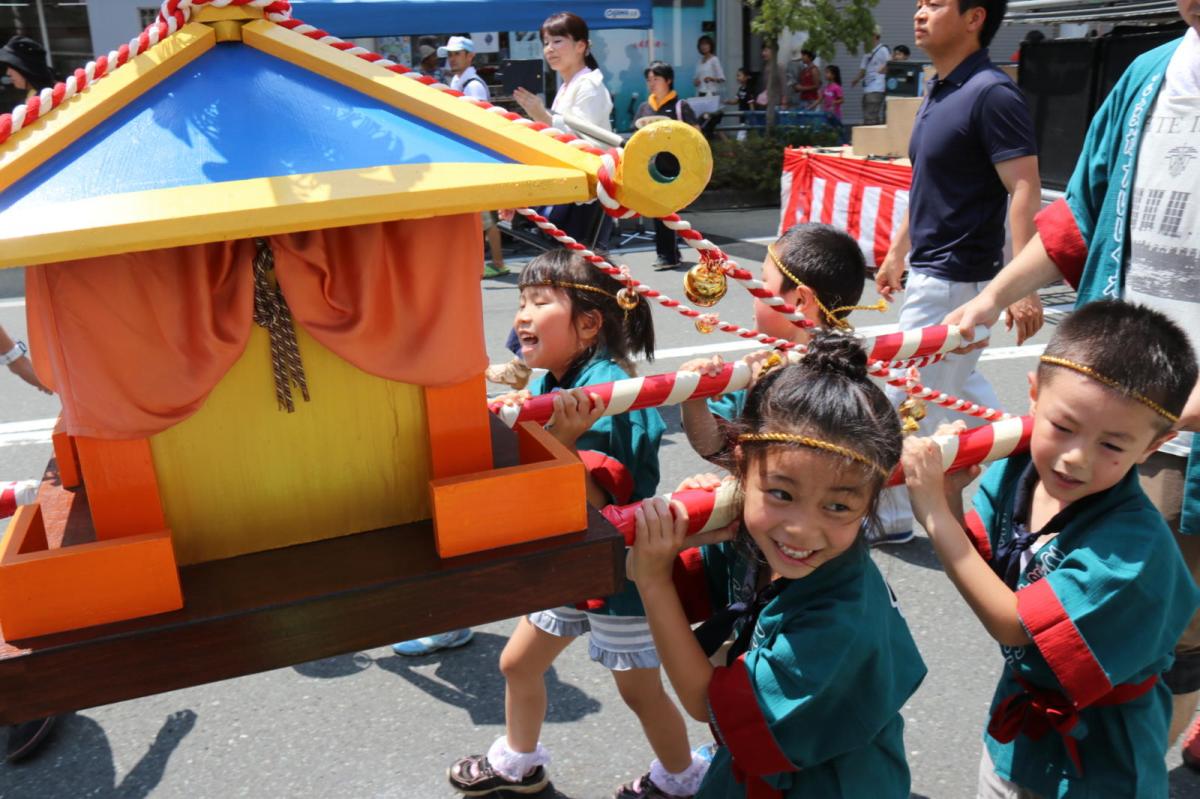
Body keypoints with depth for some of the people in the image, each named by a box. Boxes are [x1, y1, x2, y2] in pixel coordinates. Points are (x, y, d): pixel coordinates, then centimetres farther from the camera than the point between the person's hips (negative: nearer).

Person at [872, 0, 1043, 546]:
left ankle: (889, 516, 16)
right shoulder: (938, 93, 11)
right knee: (960, 386, 19)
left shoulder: (992, 94, -17)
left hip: (954, 277, -9)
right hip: (932, 271, 9)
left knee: (905, 398, 0)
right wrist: (897, 253, 22)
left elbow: (1025, 191, -21)